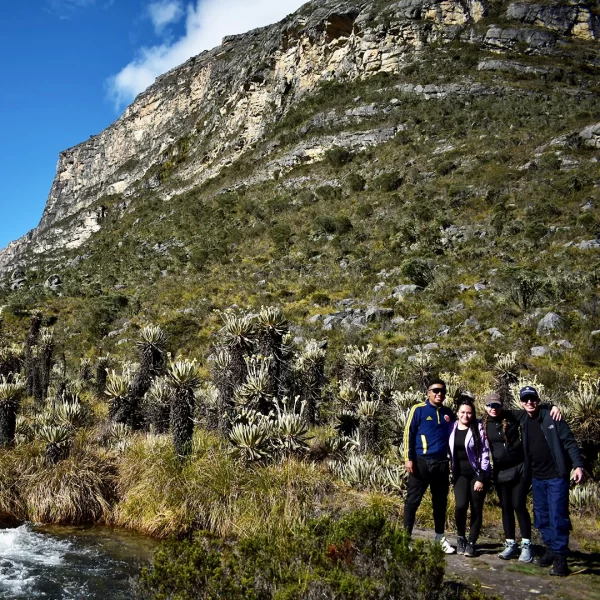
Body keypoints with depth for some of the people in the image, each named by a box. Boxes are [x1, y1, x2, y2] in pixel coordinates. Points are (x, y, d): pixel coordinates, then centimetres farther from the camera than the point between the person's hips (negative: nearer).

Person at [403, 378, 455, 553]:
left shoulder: (448, 413, 10)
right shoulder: (418, 410, -4)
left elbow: (451, 437, 18)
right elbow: (409, 434, -6)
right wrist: (408, 458, -12)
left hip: (442, 463, 5)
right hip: (421, 462, -5)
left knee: (440, 502, 13)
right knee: (412, 501, -2)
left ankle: (440, 537, 23)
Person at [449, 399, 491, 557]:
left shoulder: (478, 429, -8)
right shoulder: (452, 428, 3)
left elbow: (485, 454, -9)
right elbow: (451, 452, 9)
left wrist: (481, 478, -13)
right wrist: (452, 474, 4)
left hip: (477, 474, -2)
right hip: (460, 474, 2)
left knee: (476, 509, 1)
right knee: (460, 506, -13)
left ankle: (471, 543, 13)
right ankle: (461, 538, 10)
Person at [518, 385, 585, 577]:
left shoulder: (551, 417, -8)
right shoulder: (522, 421, 6)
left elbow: (569, 442, -11)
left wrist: (578, 465, -22)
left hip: (556, 476, -6)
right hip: (537, 478, 6)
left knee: (557, 517, -5)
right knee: (541, 518, 12)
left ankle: (560, 558, 3)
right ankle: (550, 551, 24)